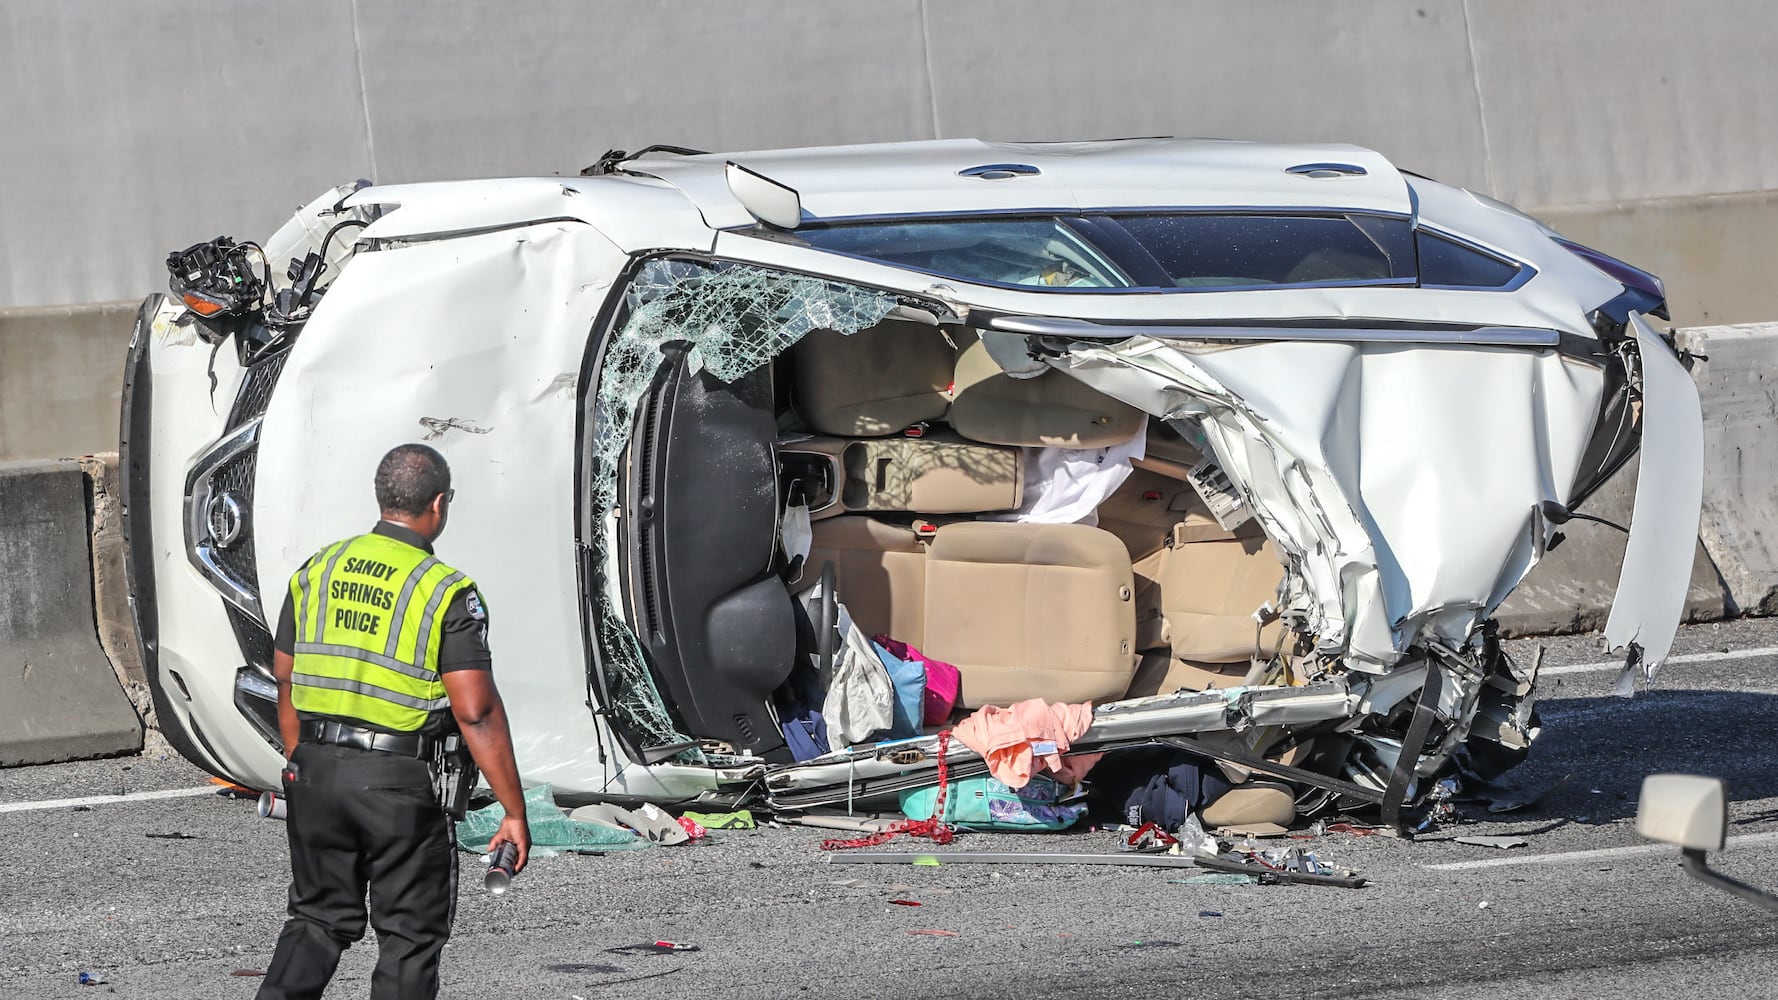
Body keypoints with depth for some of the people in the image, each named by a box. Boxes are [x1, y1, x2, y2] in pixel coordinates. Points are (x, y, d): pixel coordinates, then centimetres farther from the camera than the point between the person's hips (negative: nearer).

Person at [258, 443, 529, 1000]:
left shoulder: (317, 572, 6)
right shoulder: (448, 593, -11)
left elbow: (286, 684, 13)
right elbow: (476, 713, -15)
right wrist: (514, 813, -10)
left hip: (315, 769, 5)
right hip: (400, 785, -5)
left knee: (319, 918, 17)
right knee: (410, 934, 7)